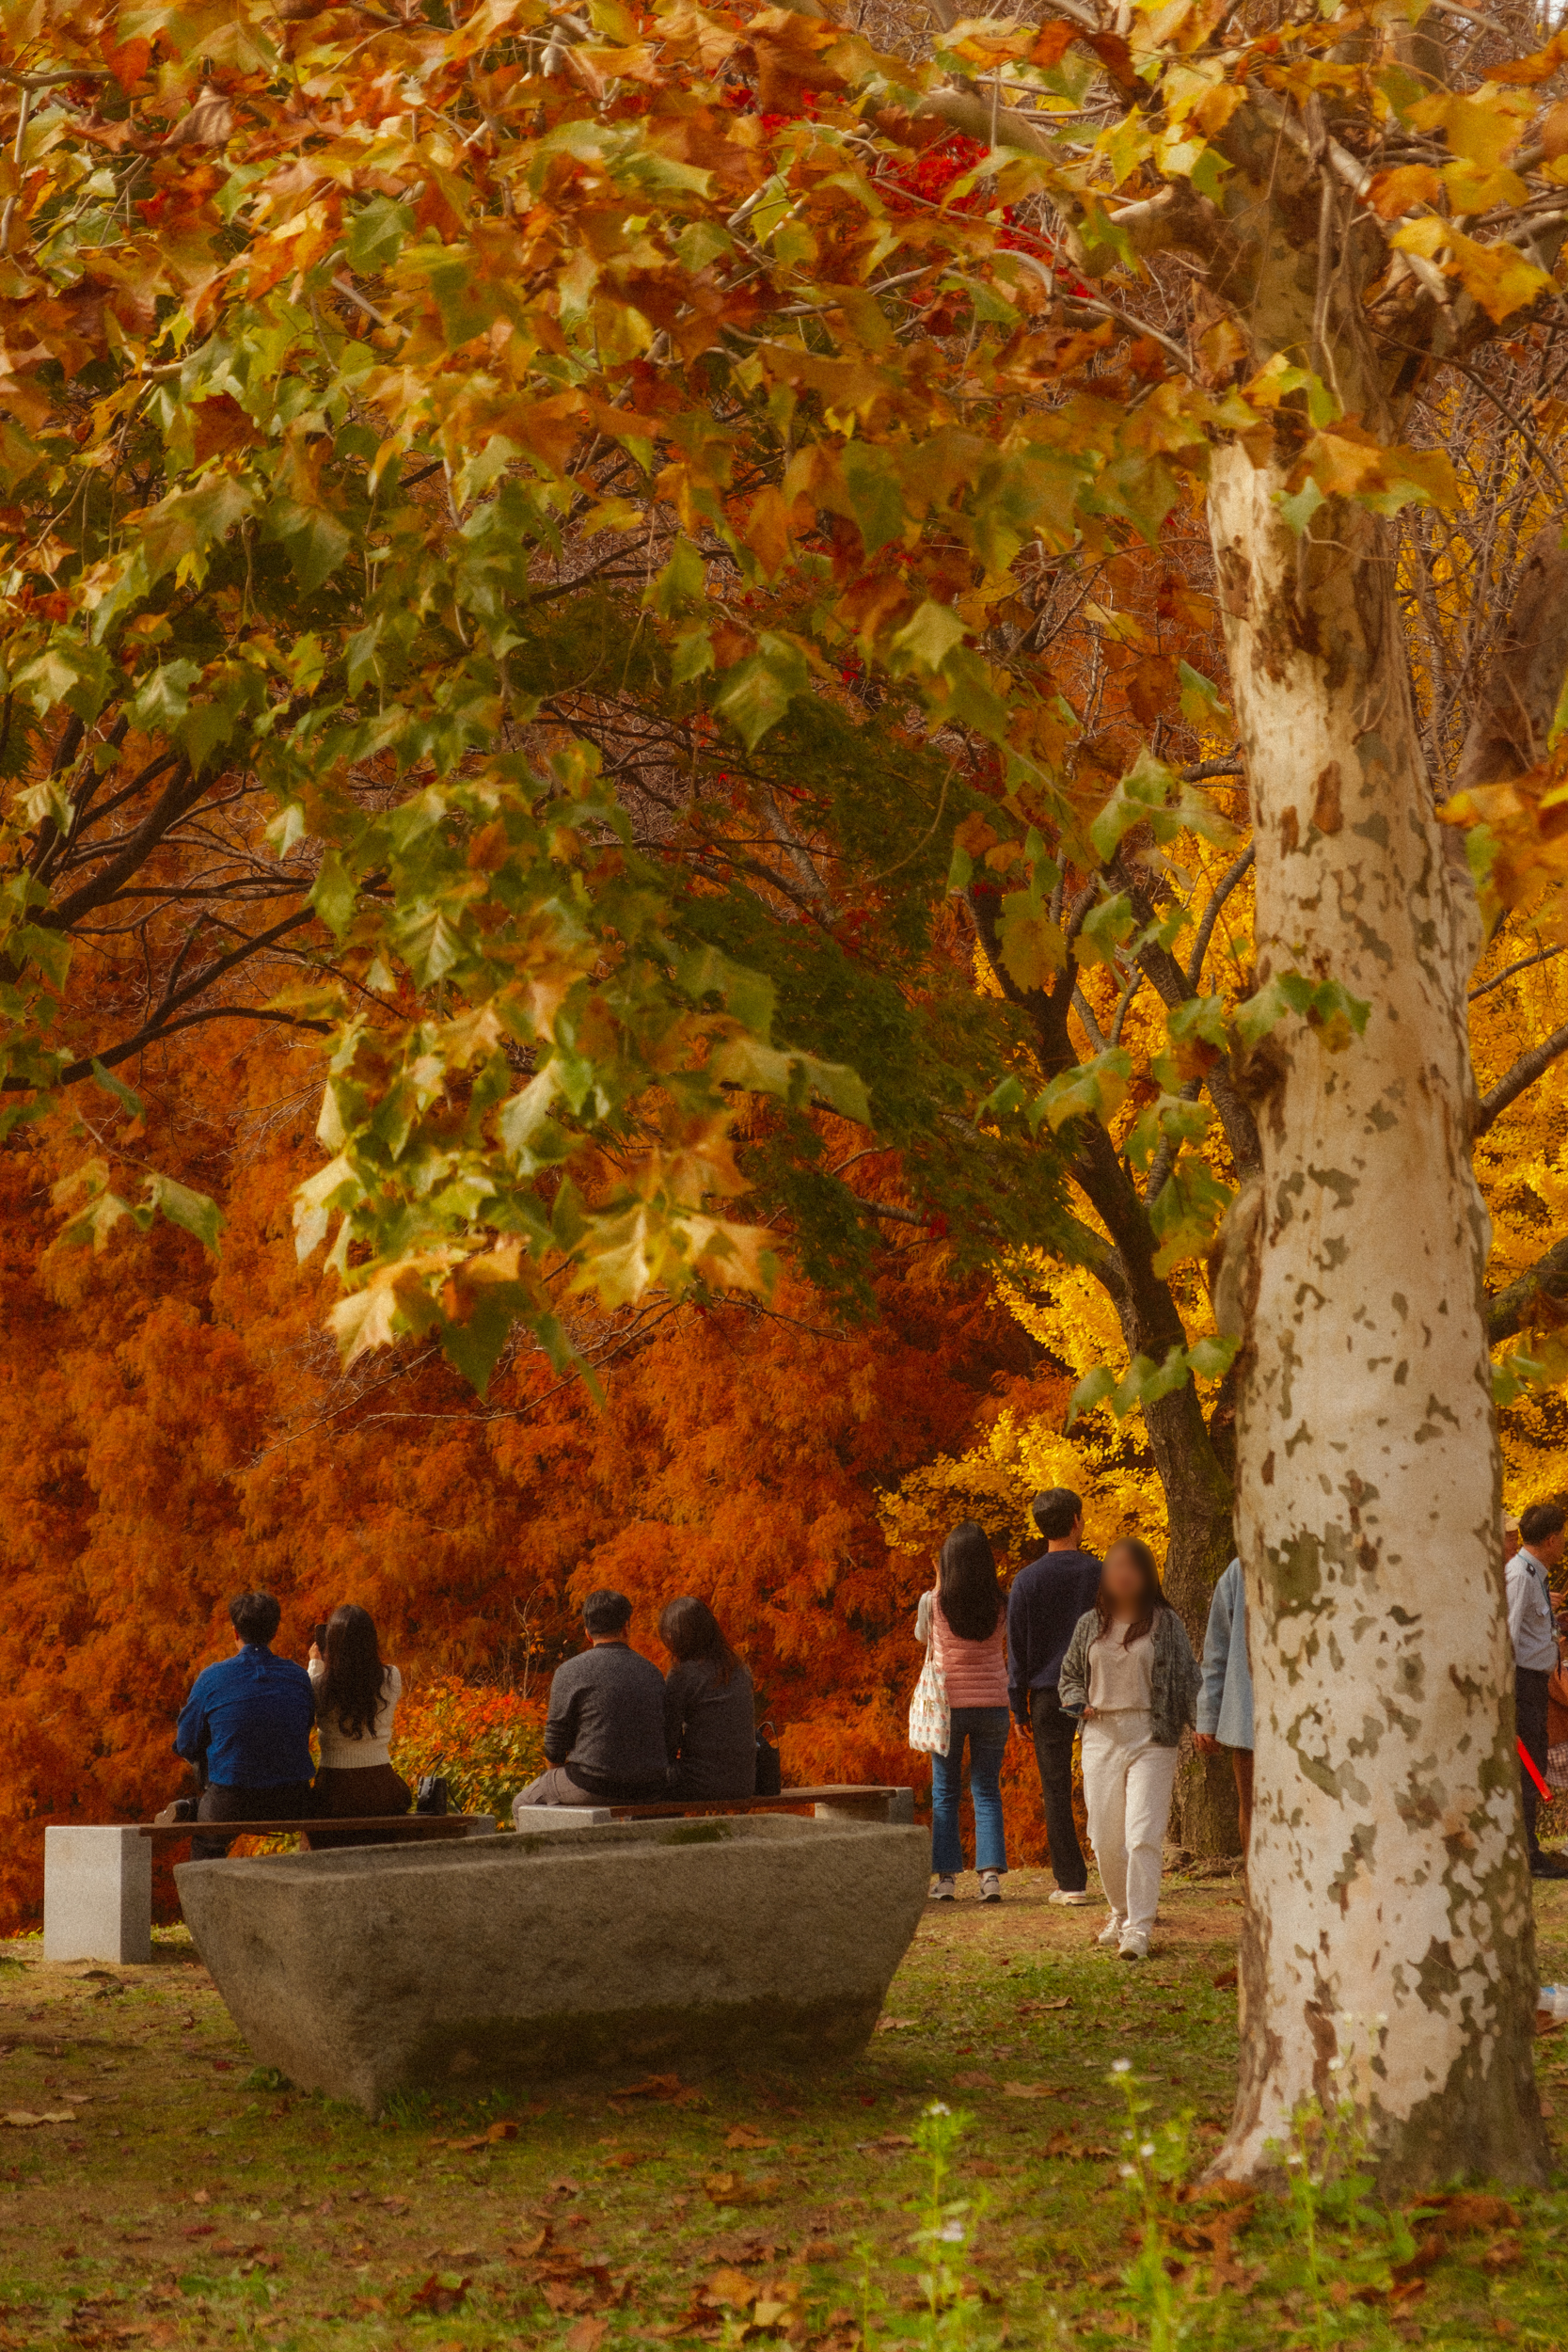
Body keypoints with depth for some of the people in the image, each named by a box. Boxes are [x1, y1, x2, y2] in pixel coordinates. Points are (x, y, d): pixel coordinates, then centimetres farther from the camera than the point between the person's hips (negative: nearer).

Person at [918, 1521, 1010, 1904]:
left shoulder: (933, 1603, -10)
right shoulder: (1001, 1605, -6)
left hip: (947, 1704, -1)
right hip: (992, 1703, 1)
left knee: (944, 1793, 9)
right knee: (987, 1791, 9)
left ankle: (945, 1877, 5)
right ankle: (991, 1873, -2)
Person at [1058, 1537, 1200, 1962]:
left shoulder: (1166, 1624, 2)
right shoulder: (1089, 1625, 11)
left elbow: (1187, 1678, 3)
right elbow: (1070, 1674, 21)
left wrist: (1200, 1724, -11)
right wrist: (1079, 1703, 1)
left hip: (1151, 1739, -4)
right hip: (1101, 1737, 4)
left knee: (1143, 1835, -13)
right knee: (1105, 1838, 7)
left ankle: (1139, 1928, -11)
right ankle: (1122, 1912, 28)